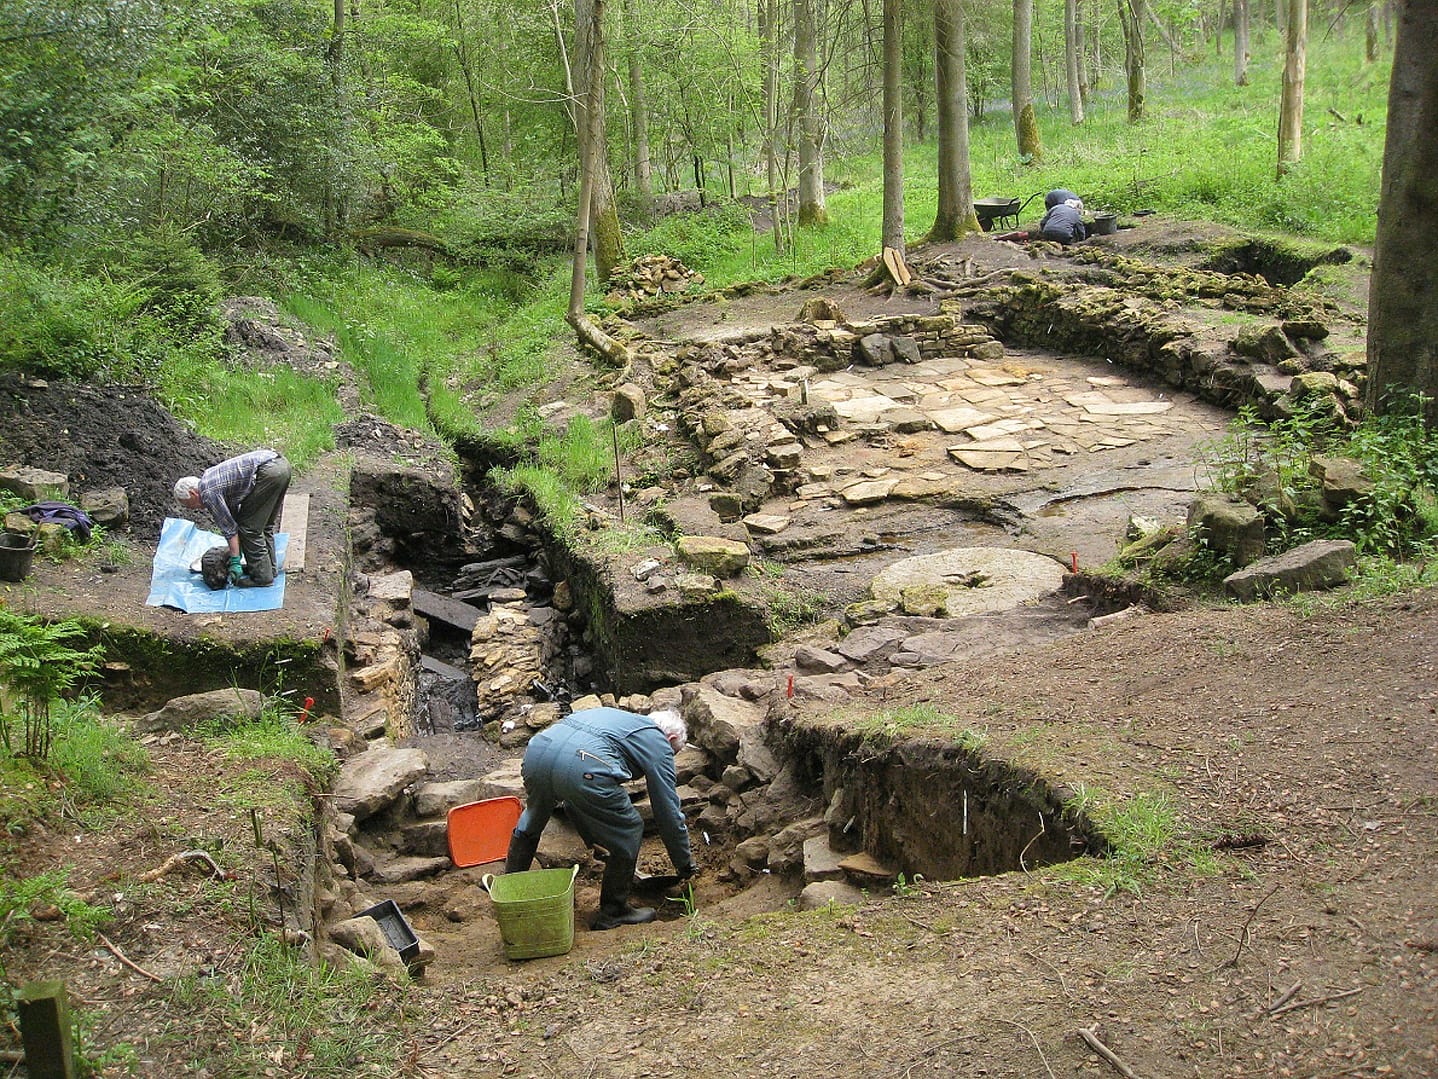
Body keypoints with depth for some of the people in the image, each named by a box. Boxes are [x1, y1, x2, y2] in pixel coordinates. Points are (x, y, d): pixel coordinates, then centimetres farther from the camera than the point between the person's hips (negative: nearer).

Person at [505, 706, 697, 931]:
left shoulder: (621, 719, 40)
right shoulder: (659, 743, 20)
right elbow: (668, 811, 20)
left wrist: (595, 843, 57)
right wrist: (685, 864, 34)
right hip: (582, 767, -7)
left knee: (531, 822, 35)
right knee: (628, 831, 15)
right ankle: (613, 912, 26)